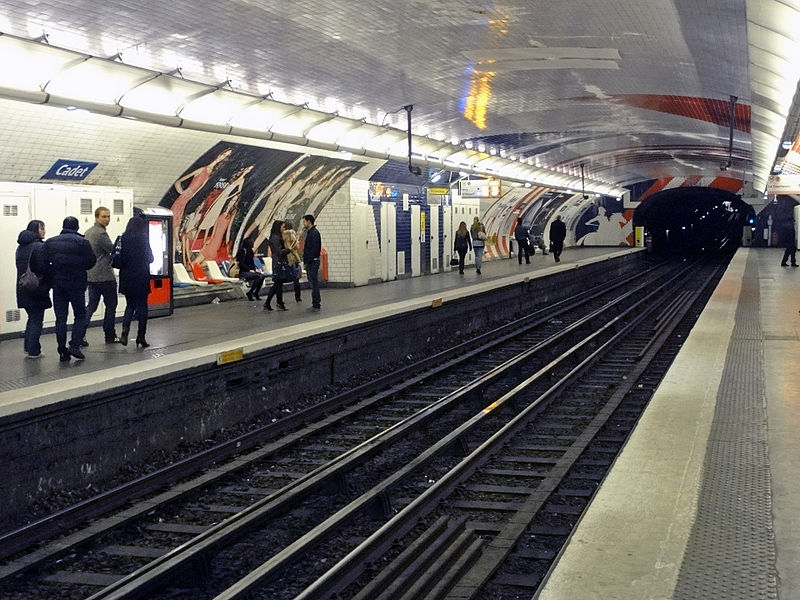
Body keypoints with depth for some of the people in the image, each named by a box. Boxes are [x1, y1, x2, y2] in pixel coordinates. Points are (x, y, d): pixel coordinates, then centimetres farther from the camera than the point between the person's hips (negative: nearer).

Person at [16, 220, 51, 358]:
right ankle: (33, 351, 5)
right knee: (37, 320, 2)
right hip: (37, 288, -7)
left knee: (32, 317, 20)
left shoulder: (20, 247, 10)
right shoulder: (39, 246, -15)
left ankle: (28, 347, 22)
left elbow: (20, 266, 13)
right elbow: (43, 268, -18)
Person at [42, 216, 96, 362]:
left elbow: (44, 263, -1)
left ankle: (62, 351, 6)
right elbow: (91, 262, -5)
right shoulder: (82, 242, -7)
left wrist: (51, 279, 8)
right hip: (76, 284, -3)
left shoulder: (50, 243, 5)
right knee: (80, 316, 8)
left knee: (60, 319, 7)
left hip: (57, 285, 3)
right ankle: (74, 345, -6)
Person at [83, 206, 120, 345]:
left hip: (91, 275, 8)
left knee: (91, 305, 9)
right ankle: (110, 336, 11)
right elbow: (114, 250, -13)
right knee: (111, 305, 5)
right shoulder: (101, 233, -16)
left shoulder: (88, 232, 13)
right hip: (105, 276, -8)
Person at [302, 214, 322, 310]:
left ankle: (316, 304, -5)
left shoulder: (314, 233, -13)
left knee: (314, 283, -7)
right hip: (309, 262, 10)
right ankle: (317, 303, 18)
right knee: (313, 283, 12)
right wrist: (305, 261, 14)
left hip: (313, 262, -10)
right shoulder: (309, 232, 17)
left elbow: (314, 249, -20)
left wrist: (307, 261, -19)